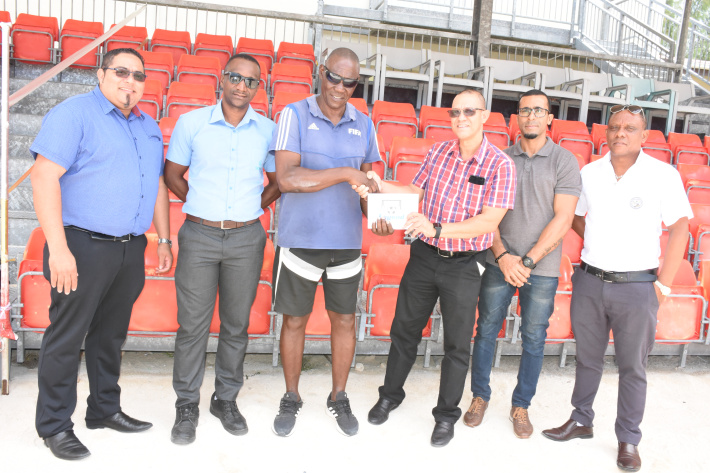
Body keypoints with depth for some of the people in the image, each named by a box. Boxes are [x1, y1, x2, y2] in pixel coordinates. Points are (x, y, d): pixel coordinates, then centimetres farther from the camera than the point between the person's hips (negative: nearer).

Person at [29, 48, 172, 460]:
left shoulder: (149, 127, 16)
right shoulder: (74, 113, -6)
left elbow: (158, 185, 22)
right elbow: (45, 178, -15)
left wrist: (164, 239, 17)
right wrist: (58, 248, -20)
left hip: (131, 250, 7)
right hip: (84, 245, -6)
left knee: (111, 333, 16)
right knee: (67, 337, 1)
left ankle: (105, 409, 31)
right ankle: (55, 425, 16)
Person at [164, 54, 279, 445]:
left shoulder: (268, 131, 4)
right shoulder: (191, 123, 1)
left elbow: (277, 181, 16)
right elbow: (172, 174, 11)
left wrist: (252, 207, 7)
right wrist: (201, 205, 5)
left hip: (246, 239, 1)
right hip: (199, 237, -1)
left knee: (236, 324, 10)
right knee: (192, 324, 3)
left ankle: (226, 399, 28)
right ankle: (187, 405, 20)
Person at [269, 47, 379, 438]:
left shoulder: (363, 125, 8)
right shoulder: (295, 115, -5)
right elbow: (286, 178, -16)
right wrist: (344, 173, -22)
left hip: (347, 241, 3)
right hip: (300, 239, -3)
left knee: (344, 320, 11)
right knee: (294, 320, 9)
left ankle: (338, 399, 30)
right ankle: (291, 399, 29)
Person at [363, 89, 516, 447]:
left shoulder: (500, 165, -12)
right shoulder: (438, 152, 1)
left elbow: (489, 221, -19)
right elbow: (415, 192, 11)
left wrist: (437, 229, -31)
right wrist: (378, 185, -6)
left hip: (464, 265, -3)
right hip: (424, 256, 4)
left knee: (457, 344, 10)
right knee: (404, 330, 15)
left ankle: (446, 415, 29)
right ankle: (390, 395, 37)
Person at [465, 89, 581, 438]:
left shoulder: (564, 161, -3)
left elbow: (563, 218, -8)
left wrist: (528, 261, -13)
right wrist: (502, 256, -11)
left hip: (542, 268, -1)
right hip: (499, 262, 2)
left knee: (534, 339, 8)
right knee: (486, 330, 7)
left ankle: (521, 405, 25)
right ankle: (480, 396, 26)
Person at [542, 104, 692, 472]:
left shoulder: (663, 175, -6)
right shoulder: (589, 173, 3)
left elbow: (678, 228, -5)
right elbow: (575, 217, 17)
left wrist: (663, 284, -8)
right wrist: (600, 245, 4)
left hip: (637, 286, -3)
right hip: (589, 281, 3)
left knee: (633, 367, 8)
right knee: (587, 358, 16)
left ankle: (628, 440, 24)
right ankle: (581, 420, 34)